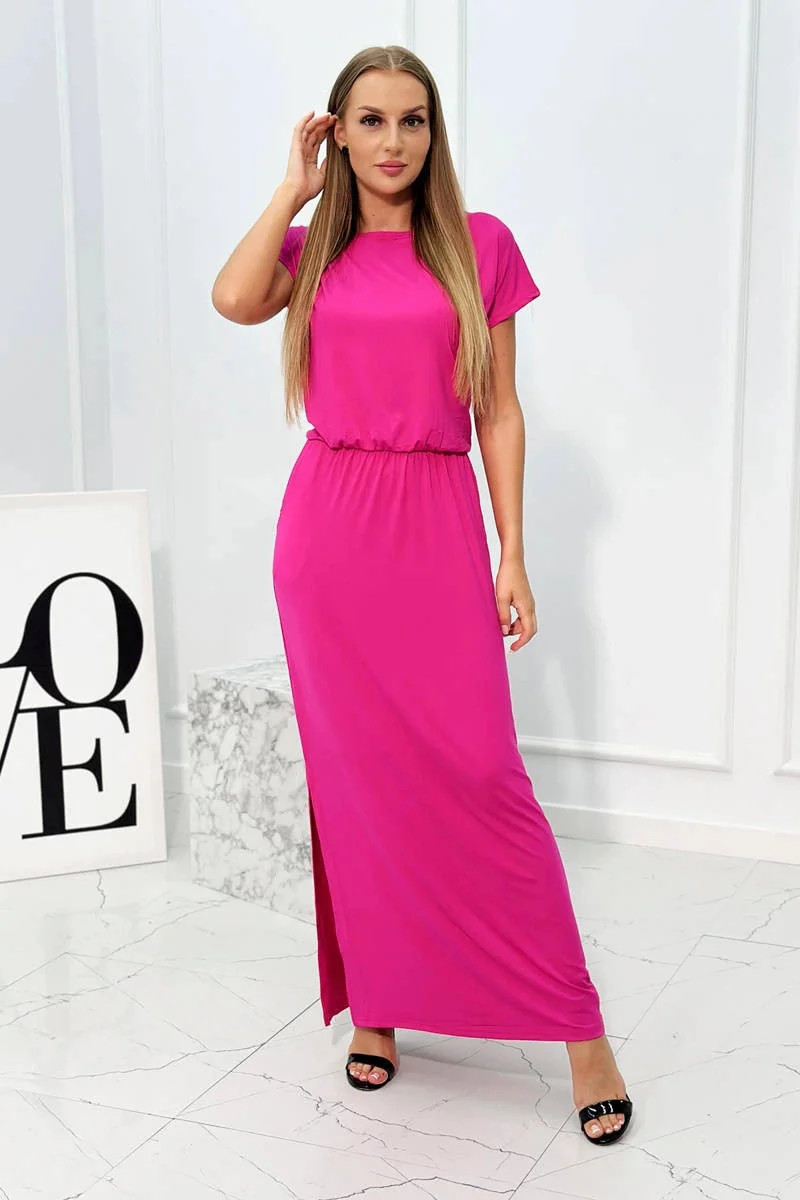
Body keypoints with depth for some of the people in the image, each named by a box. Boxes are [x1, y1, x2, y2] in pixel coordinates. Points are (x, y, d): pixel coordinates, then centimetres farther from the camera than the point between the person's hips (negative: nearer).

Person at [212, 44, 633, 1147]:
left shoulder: (479, 244, 6)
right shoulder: (313, 248, 10)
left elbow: (500, 413, 5)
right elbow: (234, 298, -13)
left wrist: (513, 556, -1)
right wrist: (295, 188, 0)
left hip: (438, 528, -2)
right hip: (328, 524, 2)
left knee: (481, 774, -8)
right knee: (353, 774, 7)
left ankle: (579, 1027, 3)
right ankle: (375, 1004, 23)